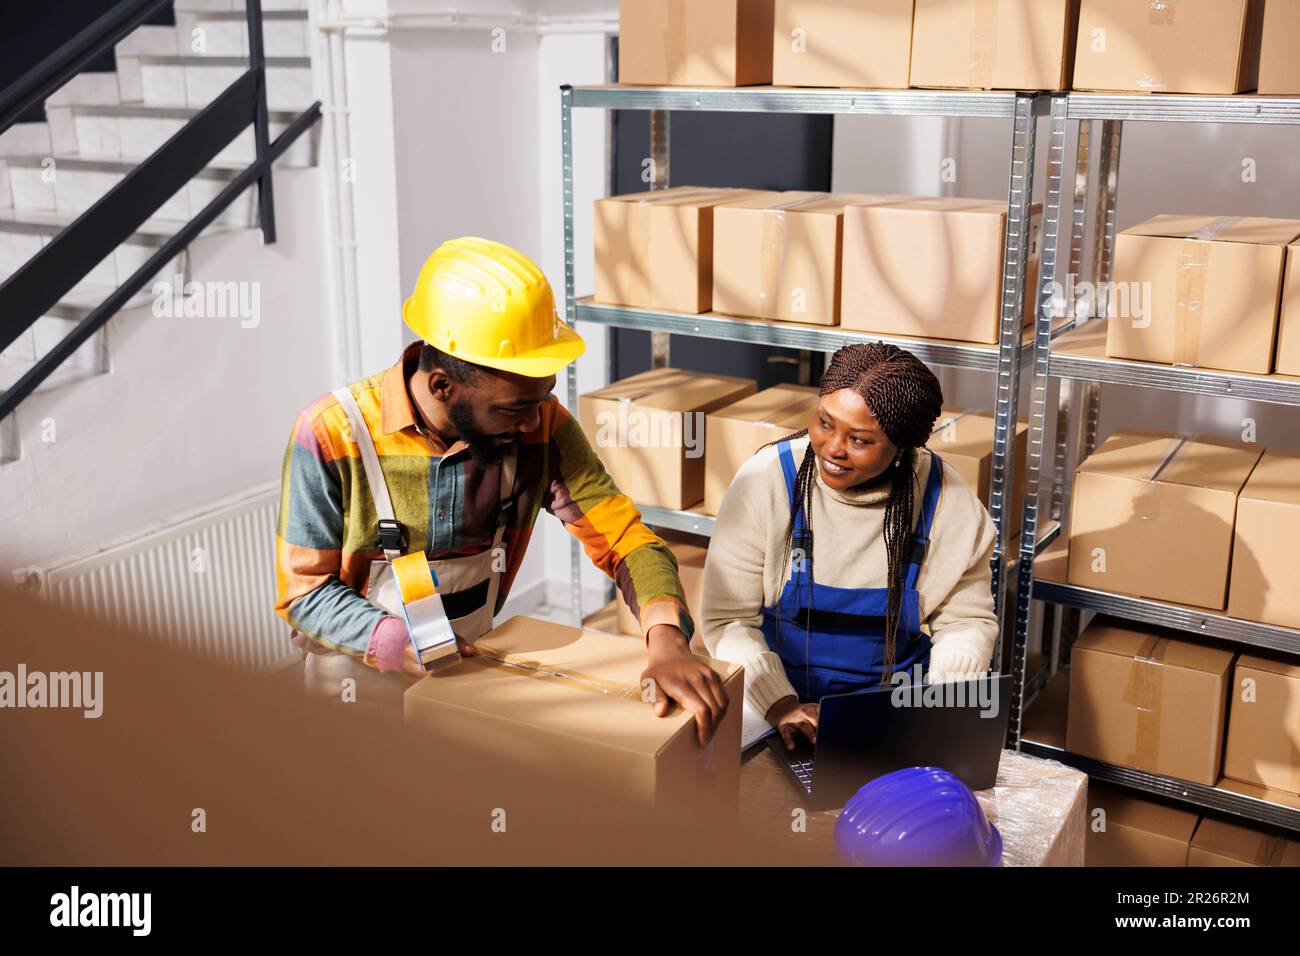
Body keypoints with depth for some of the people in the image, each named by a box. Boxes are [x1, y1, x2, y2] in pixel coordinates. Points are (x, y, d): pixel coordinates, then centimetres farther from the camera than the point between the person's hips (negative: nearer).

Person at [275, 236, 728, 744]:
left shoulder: (540, 426, -10)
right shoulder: (330, 435, -19)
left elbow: (623, 535, -10)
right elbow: (304, 591, -11)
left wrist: (667, 638, -30)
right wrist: (402, 644, -29)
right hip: (360, 684, -2)